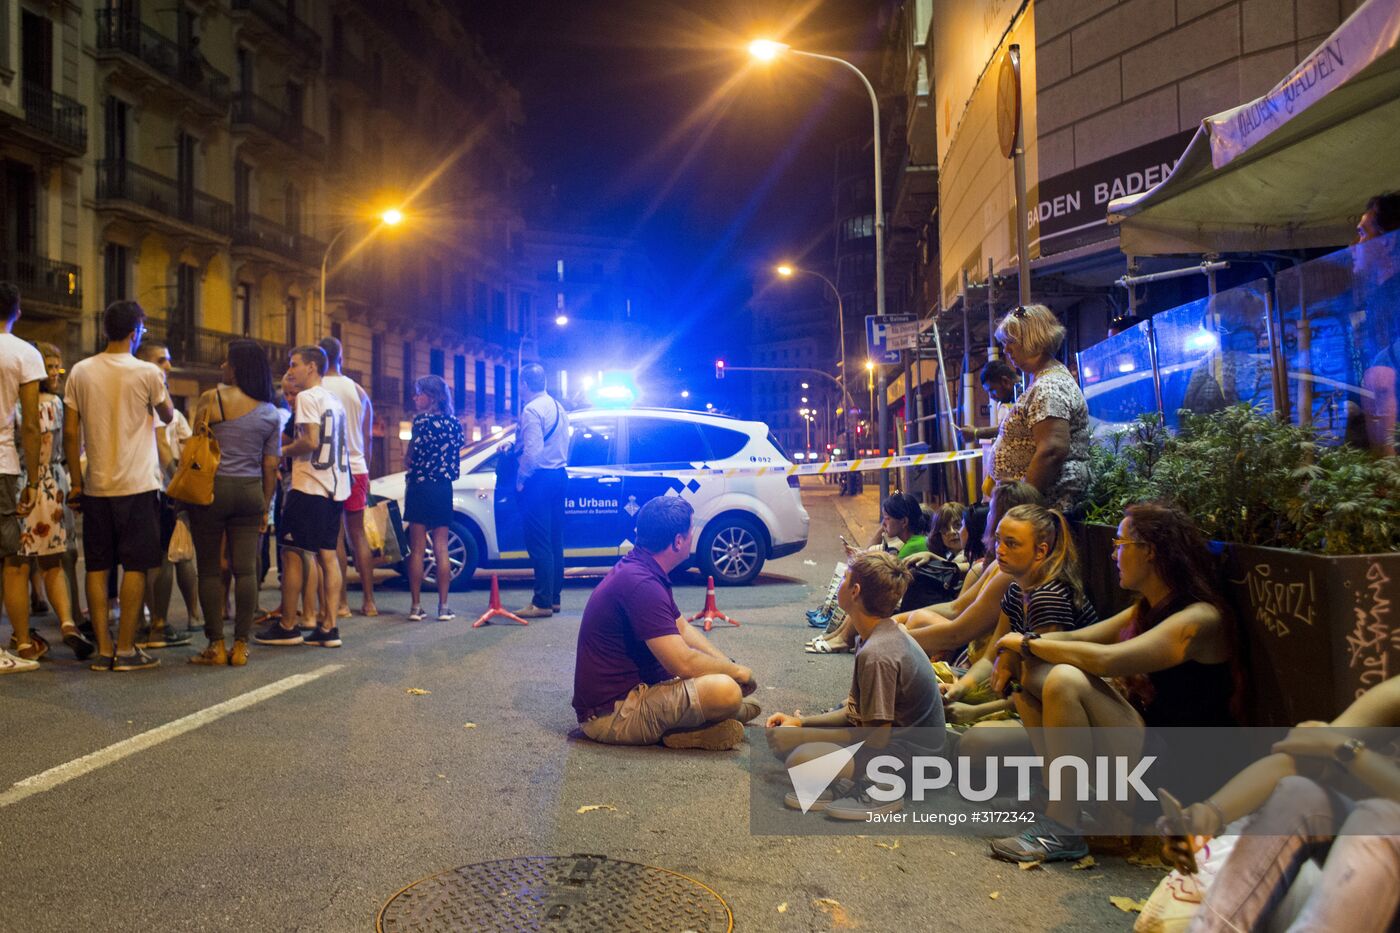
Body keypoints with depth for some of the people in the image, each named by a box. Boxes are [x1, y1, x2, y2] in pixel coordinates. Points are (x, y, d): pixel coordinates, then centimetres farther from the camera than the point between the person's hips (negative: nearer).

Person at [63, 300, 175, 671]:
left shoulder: (80, 372, 3)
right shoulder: (147, 372, -7)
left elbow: (70, 432, 4)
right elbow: (168, 415, 9)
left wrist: (76, 480, 11)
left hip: (95, 486, 4)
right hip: (137, 486, -4)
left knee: (97, 567, 9)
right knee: (135, 567, 2)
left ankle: (103, 649, 10)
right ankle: (126, 650, 2)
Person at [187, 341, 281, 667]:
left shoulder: (211, 399, -4)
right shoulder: (271, 414, 7)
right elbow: (270, 467, 7)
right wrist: (265, 507, 14)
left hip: (212, 489, -3)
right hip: (250, 493, 3)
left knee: (210, 569, 4)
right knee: (245, 569, 3)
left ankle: (216, 645, 6)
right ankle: (241, 645, 6)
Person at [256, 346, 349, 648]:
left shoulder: (307, 397, -9)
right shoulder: (334, 401, 17)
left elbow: (311, 442, -19)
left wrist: (283, 451, -3)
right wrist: (292, 450, 20)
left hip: (309, 487, -8)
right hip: (335, 487, 8)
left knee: (293, 554, 0)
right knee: (327, 555, 7)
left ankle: (287, 626, 6)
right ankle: (329, 627, 6)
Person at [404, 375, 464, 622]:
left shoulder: (422, 420, -10)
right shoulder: (454, 423, 7)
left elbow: (410, 459, -11)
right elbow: (457, 454, 9)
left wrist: (408, 462, 8)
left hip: (420, 487, -5)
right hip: (444, 488, 5)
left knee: (417, 549, 1)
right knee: (441, 549, 7)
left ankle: (417, 606, 1)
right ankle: (443, 606, 6)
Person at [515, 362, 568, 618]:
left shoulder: (532, 409, -14)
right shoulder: (558, 407, 14)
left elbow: (532, 450, -21)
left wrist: (521, 477, -8)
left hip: (540, 479, -9)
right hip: (559, 475, 9)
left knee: (538, 542, -7)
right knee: (554, 541, 12)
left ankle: (542, 603, -7)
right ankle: (554, 597, 18)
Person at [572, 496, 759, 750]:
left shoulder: (640, 569, 8)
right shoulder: (641, 584, -25)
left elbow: (683, 629, 18)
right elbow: (684, 663, -27)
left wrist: (730, 665, 6)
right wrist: (736, 671, -9)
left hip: (630, 689, 11)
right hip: (611, 713, -11)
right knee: (725, 690, -25)